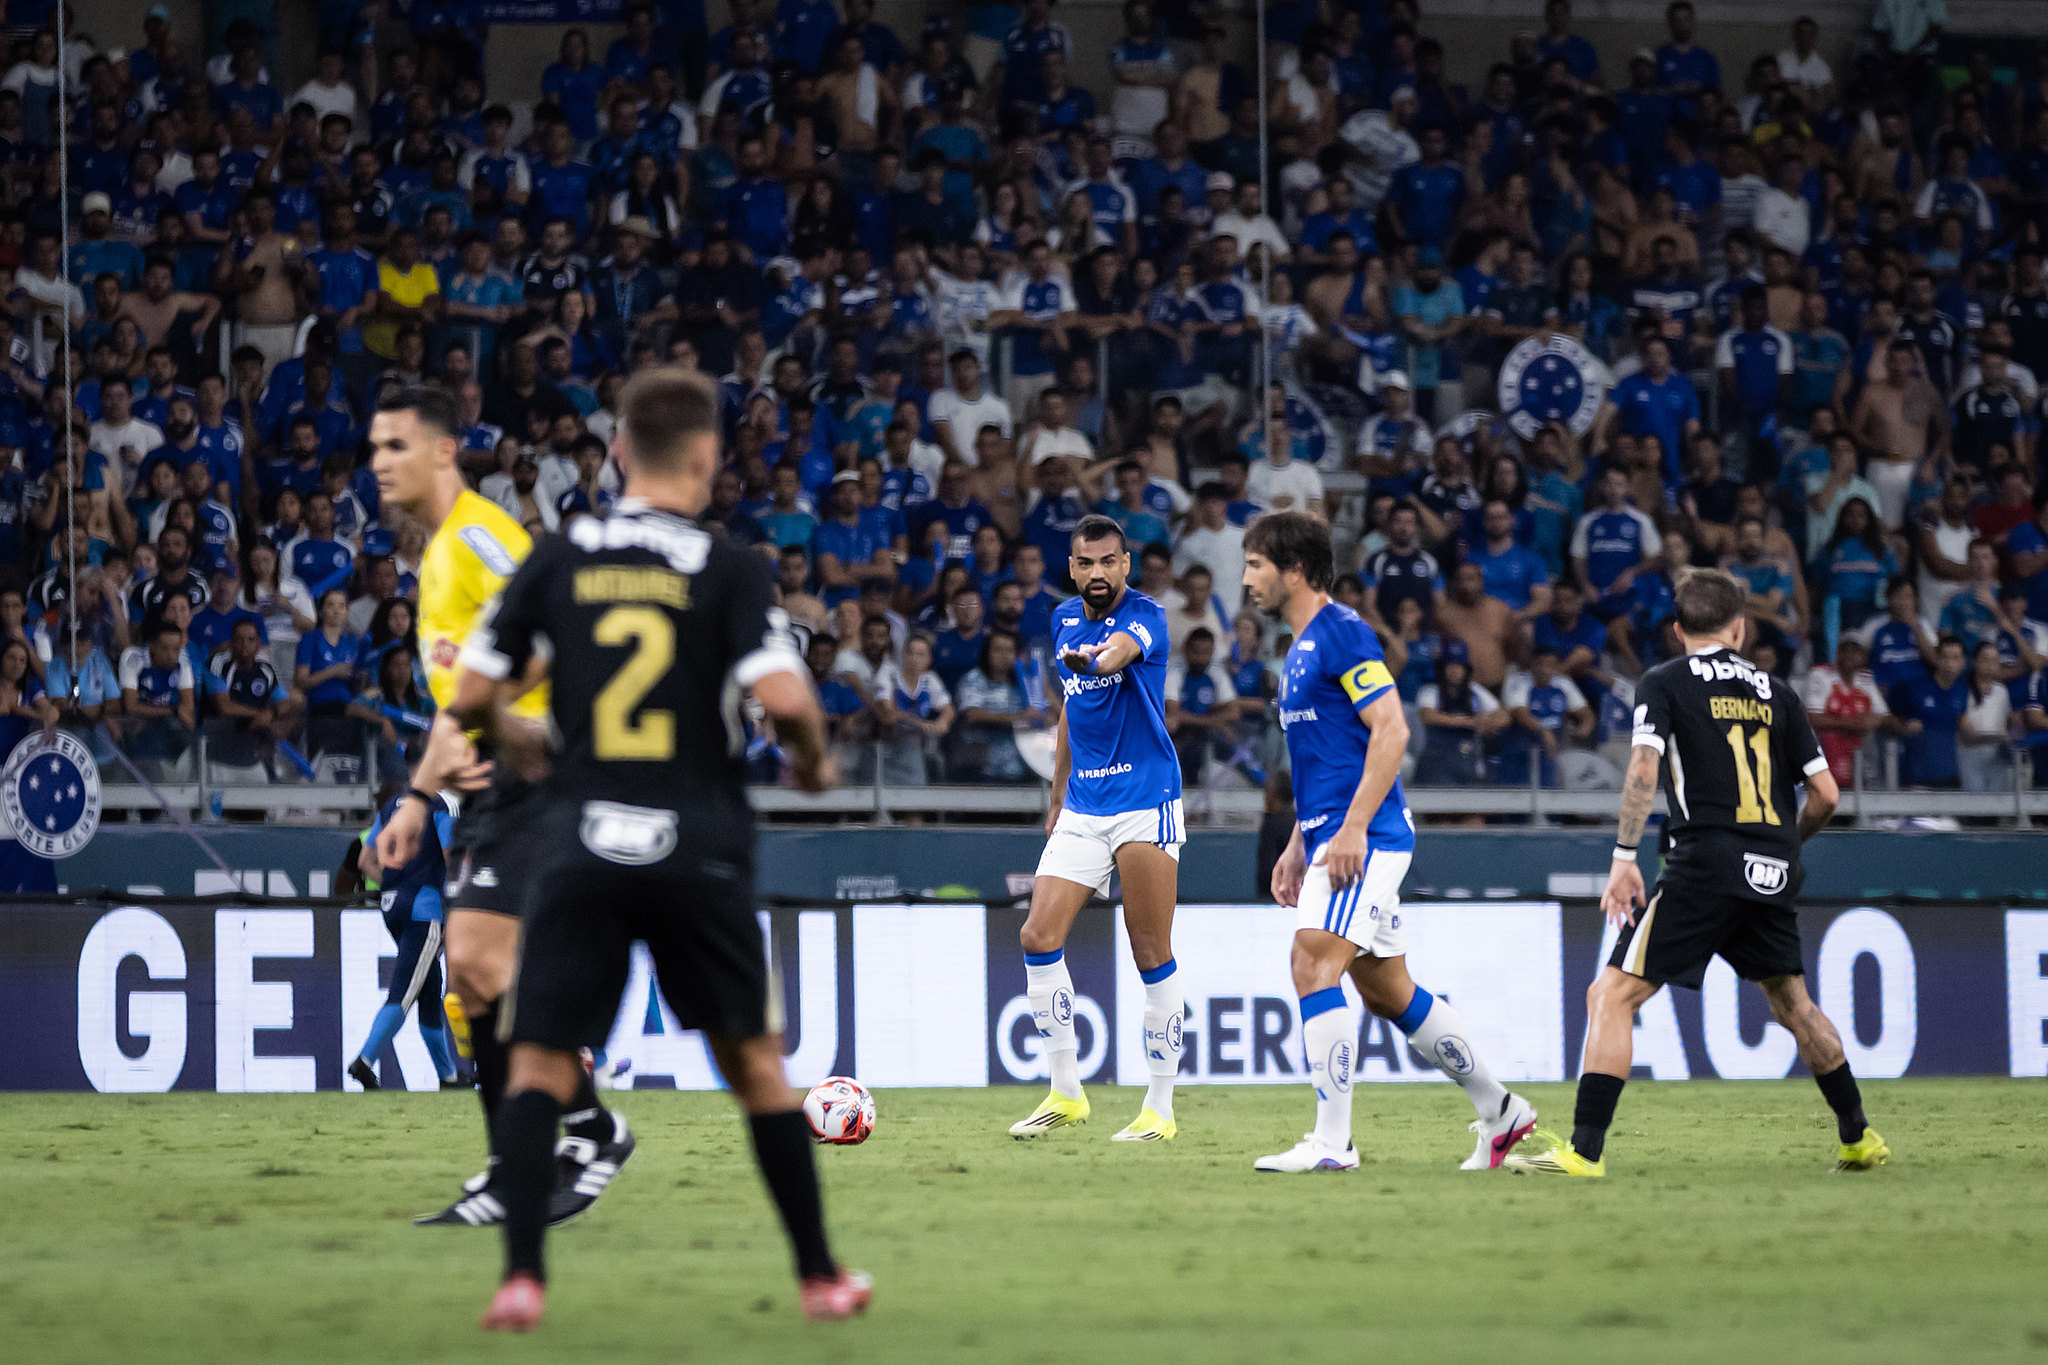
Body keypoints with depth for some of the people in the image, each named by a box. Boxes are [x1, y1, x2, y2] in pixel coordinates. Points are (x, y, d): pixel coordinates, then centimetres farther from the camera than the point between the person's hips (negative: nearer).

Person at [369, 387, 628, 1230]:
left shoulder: (478, 535, -9)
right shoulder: (437, 556, 22)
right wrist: (421, 796, 25)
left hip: (526, 772, -10)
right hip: (488, 786, 10)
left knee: (479, 956, -18)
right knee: (471, 973, 6)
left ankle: (593, 1128, -6)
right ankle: (513, 1176, 10)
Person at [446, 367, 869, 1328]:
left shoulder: (557, 562, 3)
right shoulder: (729, 571, -3)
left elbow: (470, 696, 4)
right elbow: (785, 698, -14)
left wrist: (511, 735, 26)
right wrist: (812, 761, 7)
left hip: (579, 846, 1)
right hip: (698, 847, -1)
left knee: (539, 1064, 4)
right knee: (754, 1060, 12)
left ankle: (521, 1275, -13)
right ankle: (820, 1276, 17)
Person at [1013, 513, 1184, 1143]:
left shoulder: (1145, 615, -10)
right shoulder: (1065, 620, 11)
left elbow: (1123, 648, -35)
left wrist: (1093, 658, -58)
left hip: (1145, 802, -6)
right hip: (1082, 808, 6)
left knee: (1152, 955, -4)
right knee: (1039, 937, -5)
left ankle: (1159, 1108, 4)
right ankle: (1065, 1093, 5)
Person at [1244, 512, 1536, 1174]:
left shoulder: (1341, 632, -11)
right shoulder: (1301, 647, 19)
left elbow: (1391, 730, -19)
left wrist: (1352, 828, -23)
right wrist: (1297, 845, 24)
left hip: (1365, 838, -10)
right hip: (1334, 838, 10)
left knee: (1314, 965, -18)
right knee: (1385, 990, 12)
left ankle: (1331, 1142, -19)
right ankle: (1500, 1110, 21)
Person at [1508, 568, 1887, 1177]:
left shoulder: (1665, 682, 4)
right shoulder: (1773, 692, 15)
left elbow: (1644, 768, -12)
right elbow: (1825, 793, 13)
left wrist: (1624, 857, -12)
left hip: (1705, 868, -5)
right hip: (1772, 875, 5)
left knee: (1613, 995, -4)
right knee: (1791, 1001, 24)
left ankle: (1584, 1149, -14)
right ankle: (1859, 1138, 28)